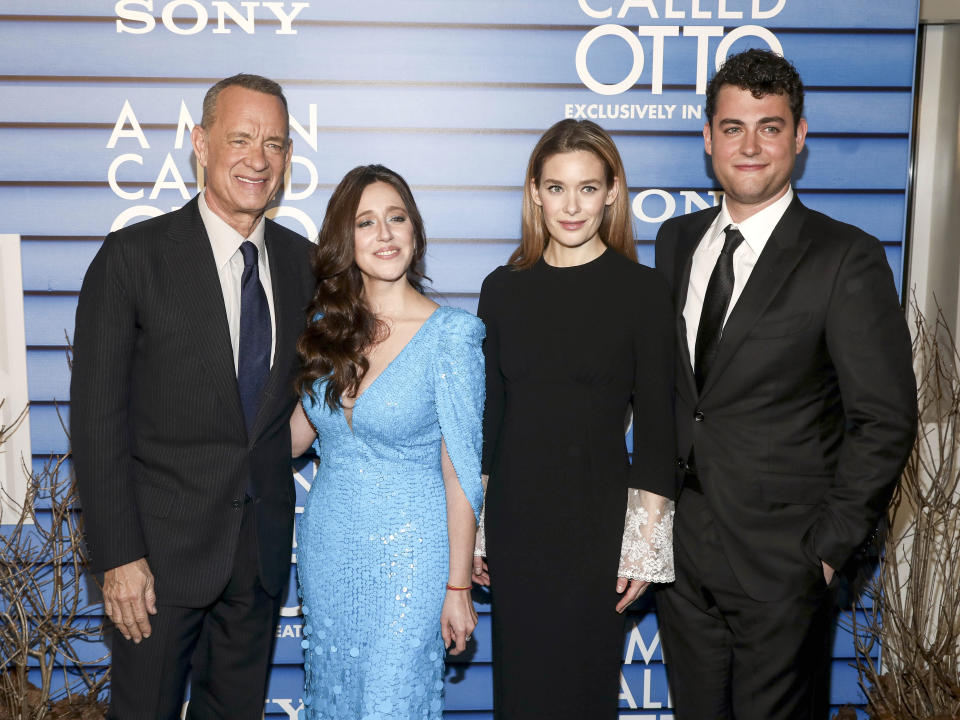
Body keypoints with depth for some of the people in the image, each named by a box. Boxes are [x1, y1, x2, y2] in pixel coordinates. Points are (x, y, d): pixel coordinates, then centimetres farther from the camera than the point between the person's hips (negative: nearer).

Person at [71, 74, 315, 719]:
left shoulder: (303, 261, 3)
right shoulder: (133, 256, -11)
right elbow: (98, 416, -11)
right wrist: (119, 556, -14)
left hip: (264, 543, 4)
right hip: (164, 543, -4)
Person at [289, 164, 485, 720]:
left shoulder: (451, 332, -13)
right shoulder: (328, 326, 1)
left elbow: (461, 471, -11)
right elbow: (297, 432, 11)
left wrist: (458, 587, -10)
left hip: (408, 554, -5)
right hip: (327, 546, 5)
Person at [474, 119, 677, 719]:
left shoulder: (643, 290, -5)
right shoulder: (504, 288, 3)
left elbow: (656, 421, -4)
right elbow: (487, 411, 7)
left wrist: (646, 540, -7)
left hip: (596, 517, -2)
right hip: (514, 514, 3)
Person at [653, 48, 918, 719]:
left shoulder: (848, 258, -11)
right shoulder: (676, 239, 5)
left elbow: (886, 419, -11)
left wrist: (830, 545, -11)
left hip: (780, 563, -5)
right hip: (680, 546, 5)